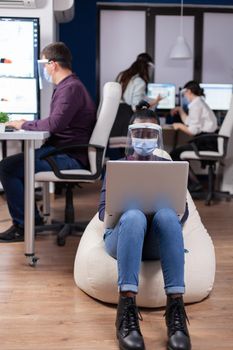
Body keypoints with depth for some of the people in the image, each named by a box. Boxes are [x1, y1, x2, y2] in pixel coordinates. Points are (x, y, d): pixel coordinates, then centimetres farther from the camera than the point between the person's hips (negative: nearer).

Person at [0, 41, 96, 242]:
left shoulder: (70, 88, -16)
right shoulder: (68, 86, 19)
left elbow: (54, 124, -27)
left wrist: (24, 125, -12)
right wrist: (27, 124, 6)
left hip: (70, 158, -11)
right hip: (62, 150, 11)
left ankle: (22, 226, -6)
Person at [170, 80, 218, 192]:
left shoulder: (196, 105, -13)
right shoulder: (199, 102, 18)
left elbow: (193, 131, -17)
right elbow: (188, 122, 26)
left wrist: (179, 126, -2)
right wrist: (180, 110, 29)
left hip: (206, 143, -10)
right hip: (208, 140, 10)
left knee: (174, 154, -4)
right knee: (179, 151, 22)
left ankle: (194, 183, 0)